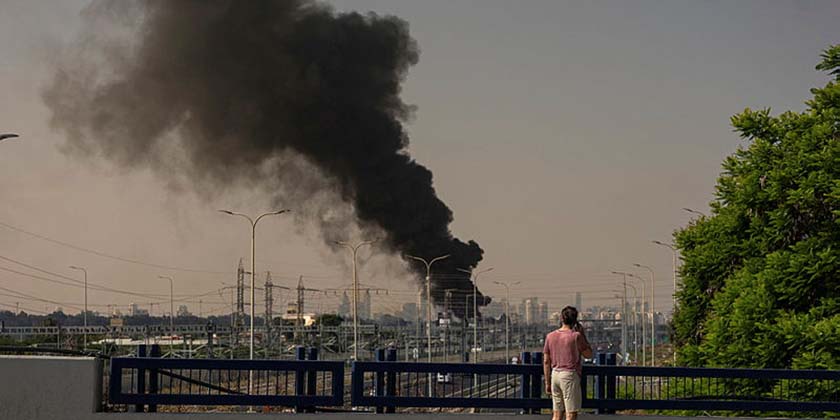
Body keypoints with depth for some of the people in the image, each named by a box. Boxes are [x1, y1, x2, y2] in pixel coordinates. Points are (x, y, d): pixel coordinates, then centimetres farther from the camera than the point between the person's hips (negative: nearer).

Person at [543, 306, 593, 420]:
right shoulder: (576, 336, -10)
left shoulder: (550, 336, 6)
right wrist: (582, 334, 2)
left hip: (555, 374, 6)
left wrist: (547, 383, 14)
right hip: (570, 376, -6)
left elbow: (546, 361, 8)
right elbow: (588, 354, 0)